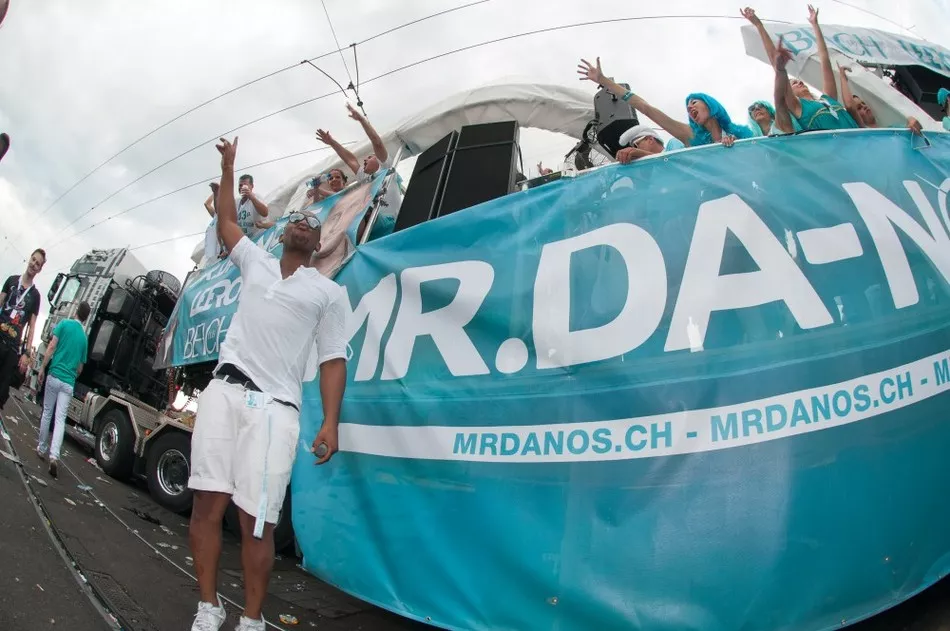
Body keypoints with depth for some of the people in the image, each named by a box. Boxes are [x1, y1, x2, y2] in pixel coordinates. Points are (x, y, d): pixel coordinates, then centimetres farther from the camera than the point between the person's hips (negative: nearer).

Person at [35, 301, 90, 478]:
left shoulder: (64, 324, 1)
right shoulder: (84, 337, 9)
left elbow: (51, 347, -7)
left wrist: (42, 368, 1)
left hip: (54, 376, -1)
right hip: (69, 382, 1)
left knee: (47, 413, 15)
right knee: (60, 419, -3)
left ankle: (42, 449, 26)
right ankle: (54, 455, -16)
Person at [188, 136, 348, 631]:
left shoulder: (328, 292, 10)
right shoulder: (255, 262, 21)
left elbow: (332, 359, 3)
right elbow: (226, 222, 36)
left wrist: (330, 420, -7)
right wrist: (228, 168, 35)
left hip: (273, 406, -3)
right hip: (224, 390, 4)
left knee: (255, 520, -8)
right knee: (207, 503, -2)